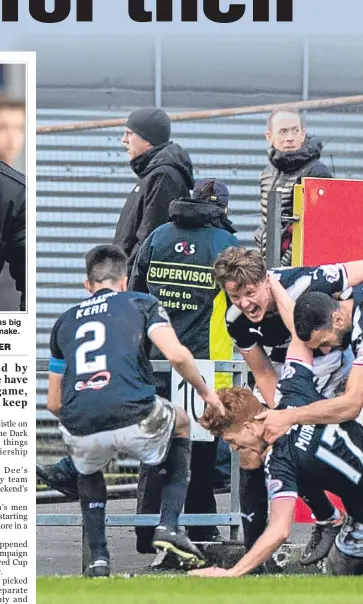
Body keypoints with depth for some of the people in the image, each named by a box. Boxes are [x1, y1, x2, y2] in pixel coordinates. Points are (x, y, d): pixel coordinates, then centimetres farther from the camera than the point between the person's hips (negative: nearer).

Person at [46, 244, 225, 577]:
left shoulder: (65, 322, 25)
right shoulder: (142, 303, 16)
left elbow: (54, 403, 27)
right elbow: (176, 354, -3)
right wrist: (205, 392, 15)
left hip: (80, 429, 3)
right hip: (133, 417, -3)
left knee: (88, 470, 40)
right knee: (181, 423, 34)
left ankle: (98, 558, 24)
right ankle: (169, 525, 19)